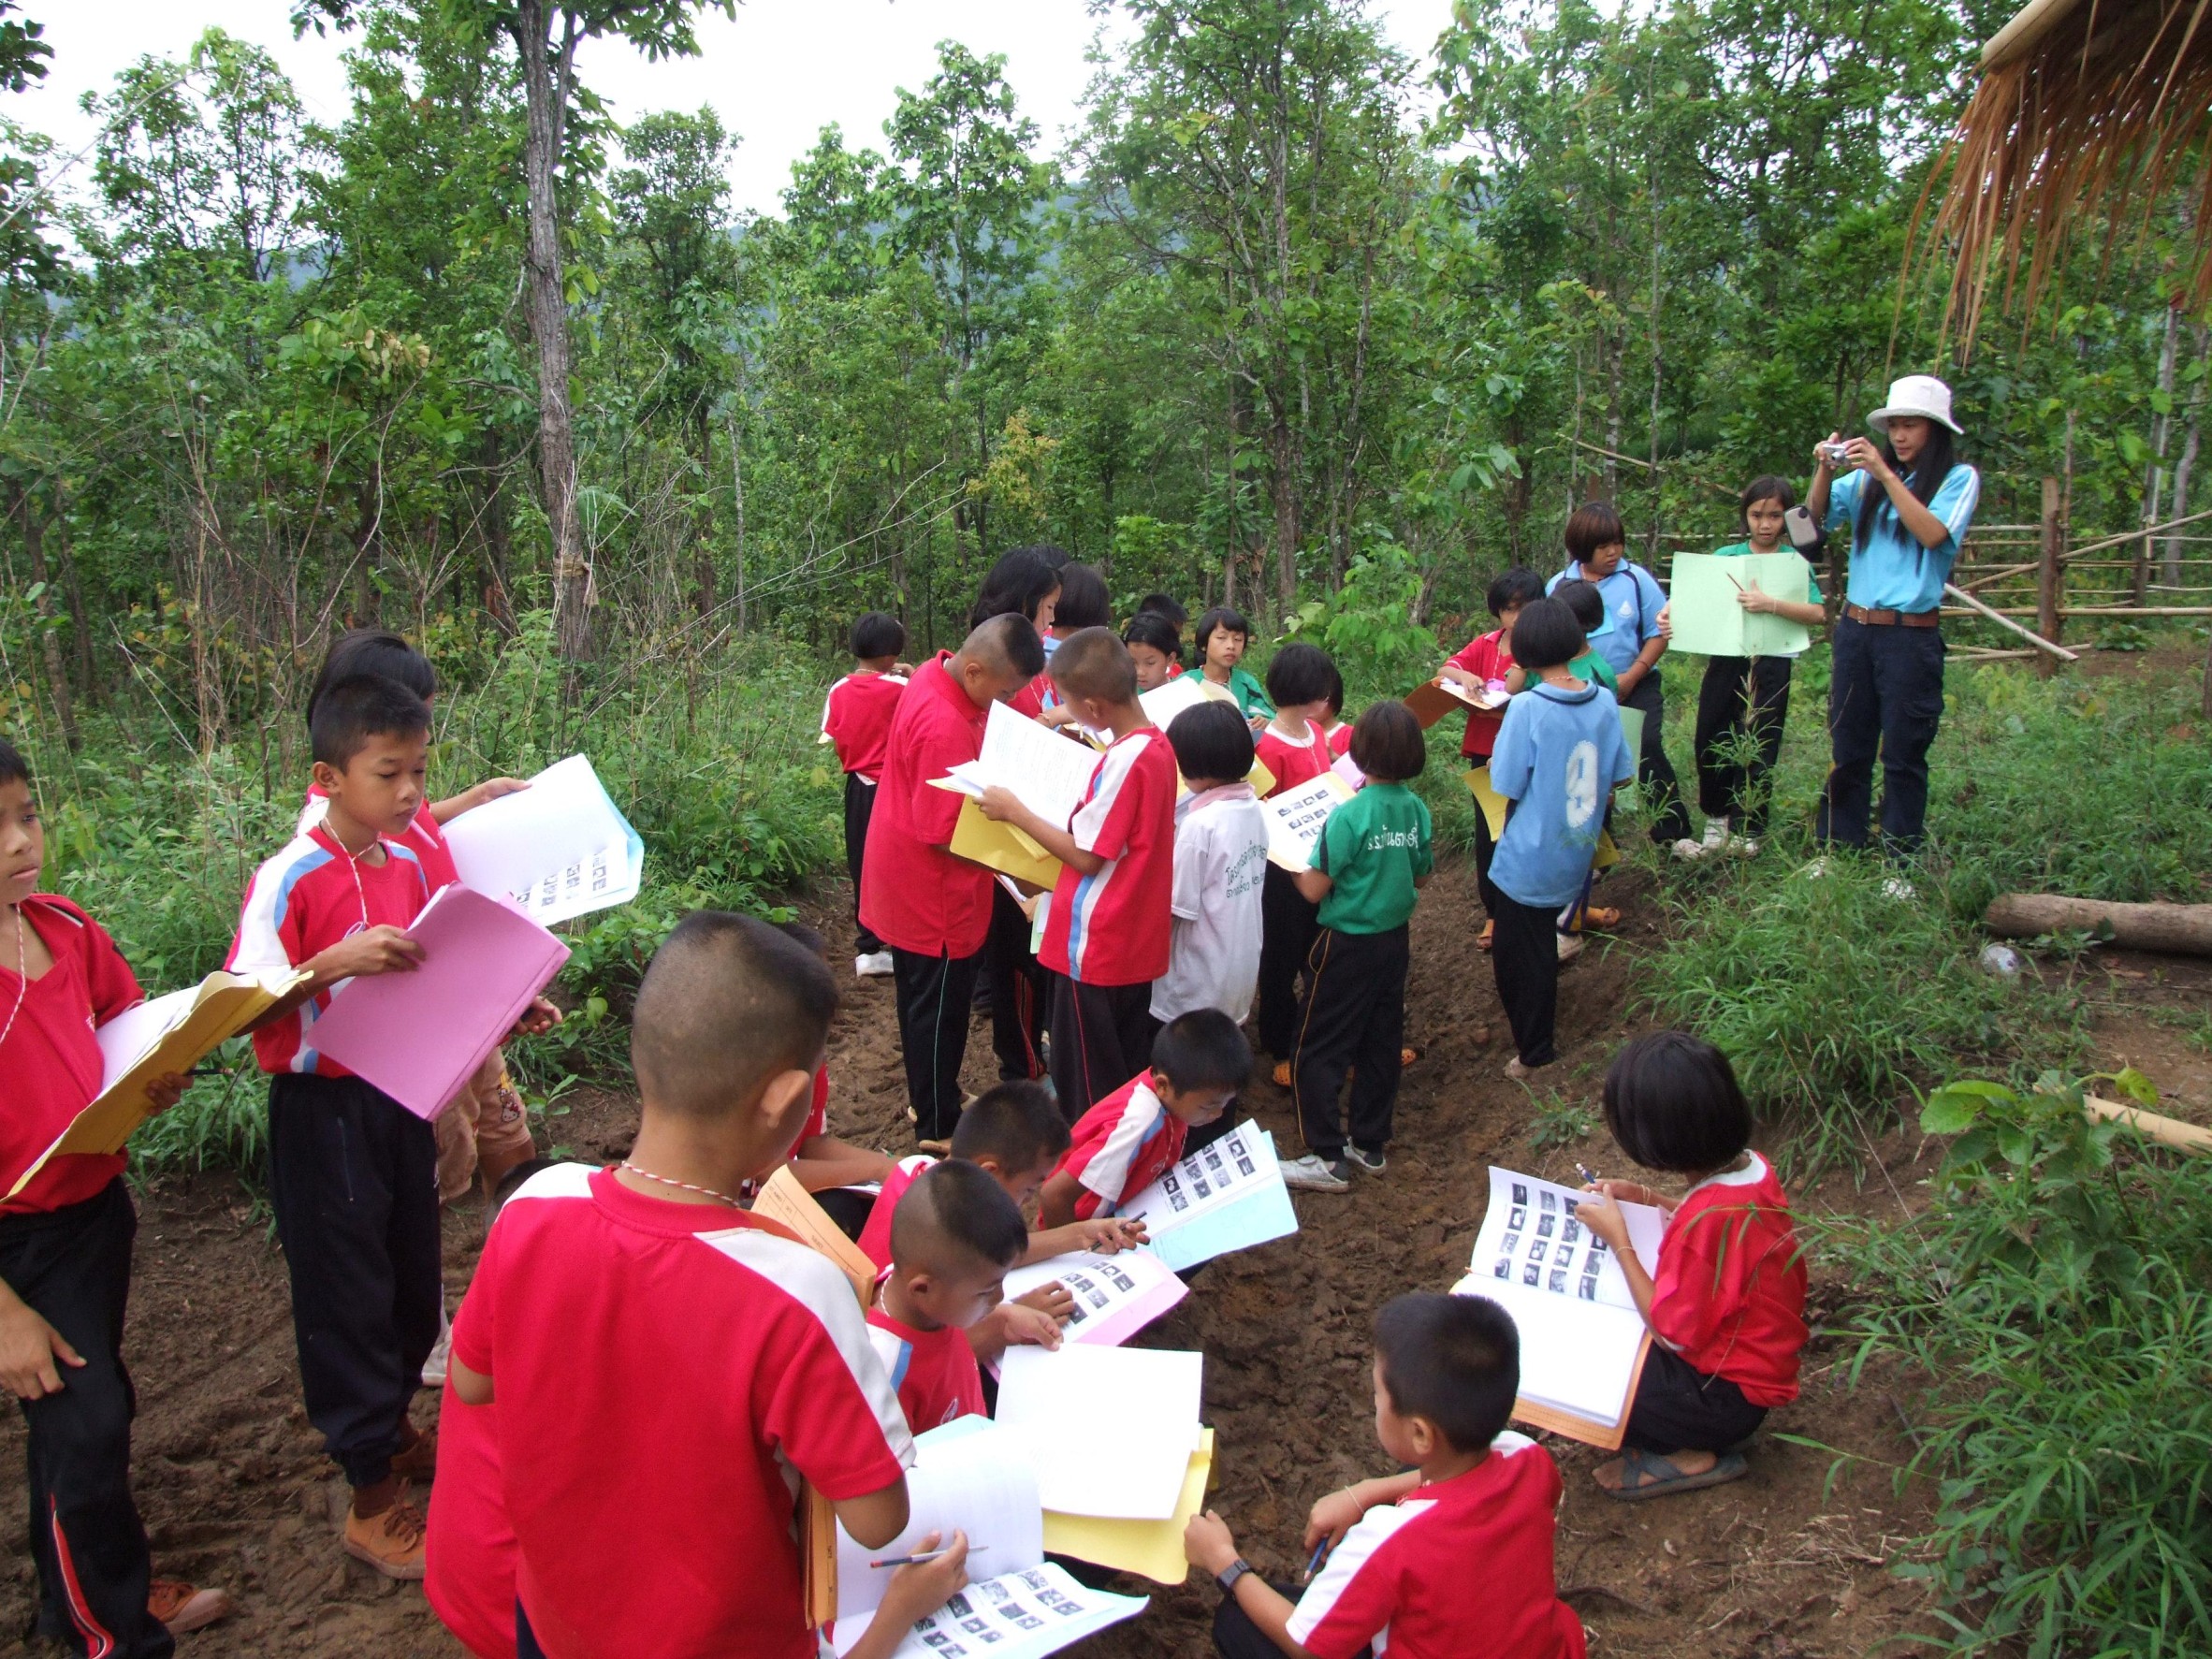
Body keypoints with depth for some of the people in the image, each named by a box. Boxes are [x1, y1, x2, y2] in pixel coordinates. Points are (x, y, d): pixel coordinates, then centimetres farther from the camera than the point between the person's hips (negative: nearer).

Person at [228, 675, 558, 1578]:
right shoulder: (289, 880, -18)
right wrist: (333, 964, -36)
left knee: (413, 1280, 19)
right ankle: (372, 1499, 19)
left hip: (400, 1098, 7)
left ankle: (394, 1430, 42)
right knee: (347, 1293, 5)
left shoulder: (408, 864, 3)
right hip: (322, 1108, -6)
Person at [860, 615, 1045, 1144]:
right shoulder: (945, 728, -32)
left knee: (922, 997, 23)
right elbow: (946, 836, -27)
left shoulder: (935, 674, -2)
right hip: (934, 895, -10)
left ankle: (926, 1097, 41)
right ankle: (937, 1131, 22)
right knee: (940, 1009, 6)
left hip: (909, 882, 10)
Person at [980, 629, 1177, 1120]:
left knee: (1089, 1085, 5)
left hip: (1095, 946, -9)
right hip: (1137, 943, 9)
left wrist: (1015, 812, -14)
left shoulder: (1124, 760, -24)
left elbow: (1086, 856, -21)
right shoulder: (1157, 744, 4)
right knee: (1130, 1072, 19)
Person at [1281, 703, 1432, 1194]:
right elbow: (1421, 878, 10)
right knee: (1381, 1044, 16)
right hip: (1395, 939, 7)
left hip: (1349, 945, -6)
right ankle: (1370, 1145, 26)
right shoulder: (1417, 809, -4)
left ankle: (1328, 1159, 6)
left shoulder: (1350, 816, -23)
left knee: (1318, 1051, 4)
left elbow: (1314, 890, -18)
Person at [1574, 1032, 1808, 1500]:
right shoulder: (1750, 1165, -8)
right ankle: (1688, 1442, 9)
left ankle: (1688, 1457, 2)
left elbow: (1673, 1334, -23)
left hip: (1727, 1397, -9)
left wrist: (1618, 1238, -19)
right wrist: (1643, 1198, 3)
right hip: (1754, 1360, 9)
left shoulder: (1712, 1217, -34)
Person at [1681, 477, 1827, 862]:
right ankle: (1718, 825, 21)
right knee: (1711, 741, 6)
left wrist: (1771, 604, -27)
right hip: (1724, 660, 3)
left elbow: (1818, 614, -13)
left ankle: (1746, 831, 12)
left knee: (1756, 747, 1)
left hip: (1771, 662, -3)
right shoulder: (1726, 556, 8)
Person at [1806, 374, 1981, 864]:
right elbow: (1817, 514, 1)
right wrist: (1825, 469, -17)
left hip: (1912, 635, -4)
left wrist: (1886, 474, -19)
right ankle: (1837, 851, 18)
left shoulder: (1959, 478, -1)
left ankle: (1900, 867, 9)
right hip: (1855, 628, 4)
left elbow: (1933, 534, -16)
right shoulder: (1866, 478, 10)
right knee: (1847, 749, 10)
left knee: (1903, 756, 1)